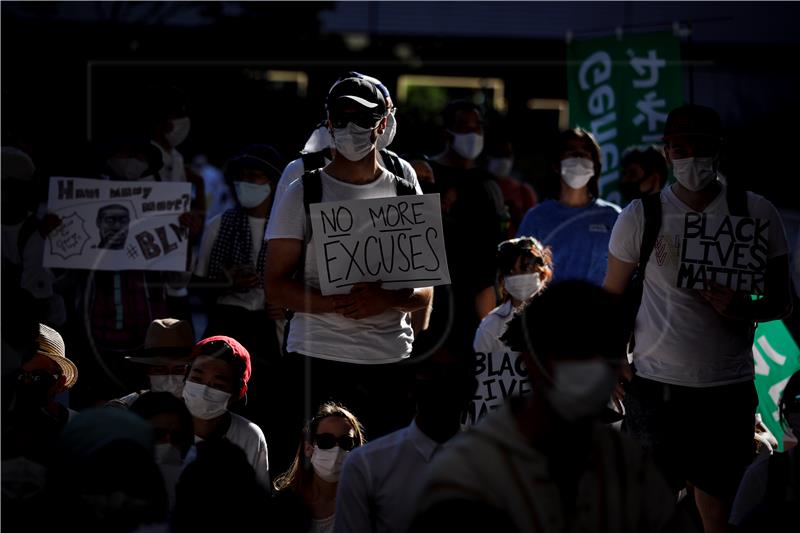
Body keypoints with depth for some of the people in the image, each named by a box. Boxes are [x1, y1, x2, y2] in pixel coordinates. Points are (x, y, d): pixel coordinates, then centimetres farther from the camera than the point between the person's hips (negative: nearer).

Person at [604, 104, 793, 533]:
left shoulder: (756, 214, 1)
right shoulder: (640, 217, 1)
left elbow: (781, 301, 5)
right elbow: (612, 297, 10)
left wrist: (743, 309, -16)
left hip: (729, 389, 1)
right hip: (655, 385, 0)